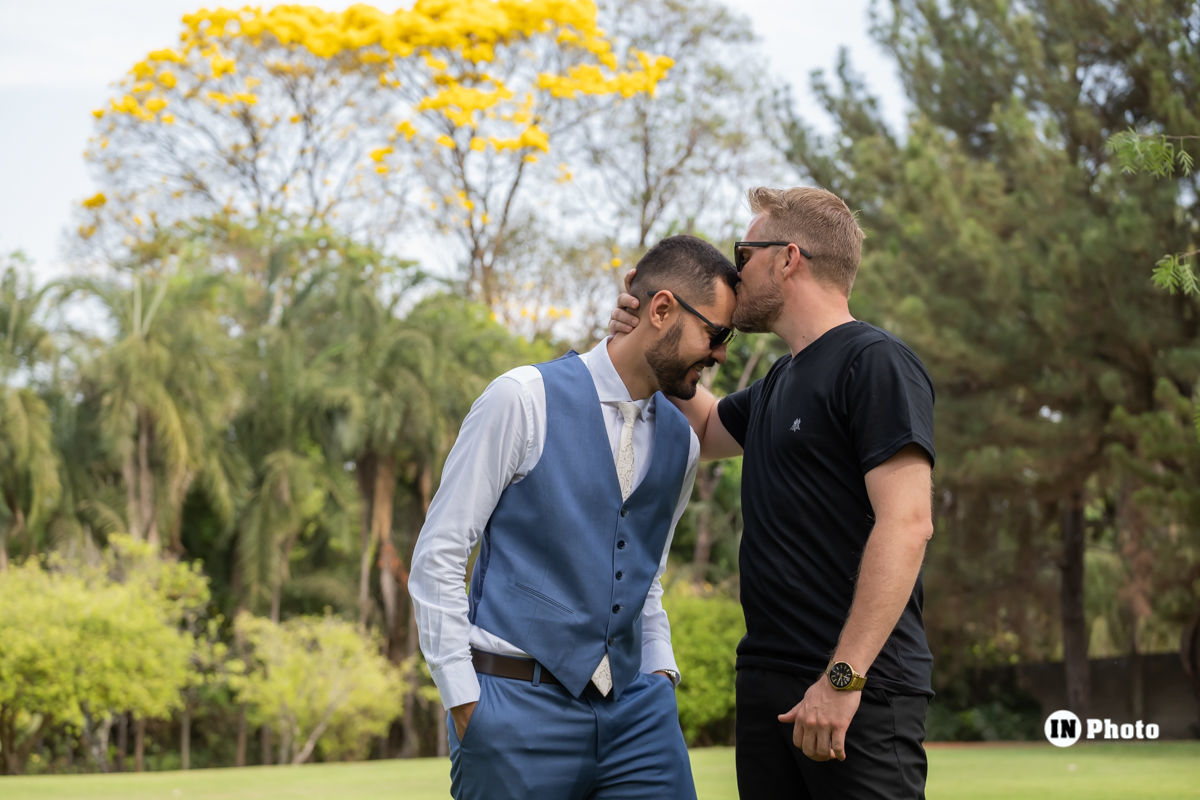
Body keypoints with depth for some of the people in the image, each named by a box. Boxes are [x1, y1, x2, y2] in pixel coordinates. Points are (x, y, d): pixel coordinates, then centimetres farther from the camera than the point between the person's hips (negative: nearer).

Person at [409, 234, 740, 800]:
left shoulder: (681, 443, 10)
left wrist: (660, 673, 8)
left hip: (633, 710, 5)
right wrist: (464, 701, -10)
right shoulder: (524, 400, -8)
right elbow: (437, 557, -7)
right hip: (519, 705, -5)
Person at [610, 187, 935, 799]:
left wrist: (842, 677, -24)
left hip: (860, 692, -8)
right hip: (767, 681, 9)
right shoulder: (782, 382, 19)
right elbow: (705, 432, 38)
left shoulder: (876, 364, -10)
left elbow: (907, 524, -19)